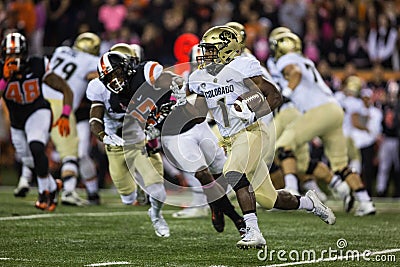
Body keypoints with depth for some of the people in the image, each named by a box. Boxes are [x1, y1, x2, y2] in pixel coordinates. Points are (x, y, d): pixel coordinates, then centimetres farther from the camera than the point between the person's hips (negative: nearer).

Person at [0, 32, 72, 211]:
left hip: (38, 113, -4)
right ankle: (53, 186, 44)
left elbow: (66, 90, -11)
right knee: (29, 161, 17)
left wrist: (65, 116, -20)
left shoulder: (37, 67, -19)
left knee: (36, 148, -29)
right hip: (17, 121, 4)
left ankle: (44, 191, -14)